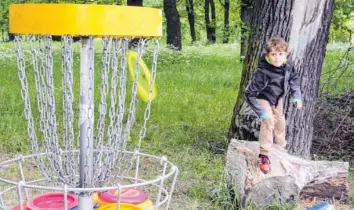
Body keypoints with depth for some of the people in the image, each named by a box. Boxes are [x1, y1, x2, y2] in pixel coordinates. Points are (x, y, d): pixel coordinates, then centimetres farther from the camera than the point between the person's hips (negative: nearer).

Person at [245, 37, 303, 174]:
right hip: (263, 99, -6)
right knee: (268, 121, -27)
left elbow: (294, 79, 2)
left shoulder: (287, 67, -22)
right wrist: (262, 112, -37)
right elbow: (250, 94, -35)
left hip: (278, 98, 6)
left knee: (280, 122, 22)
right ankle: (264, 155, -15)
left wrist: (297, 97, -6)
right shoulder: (262, 72, -40)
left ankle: (281, 147, 49)